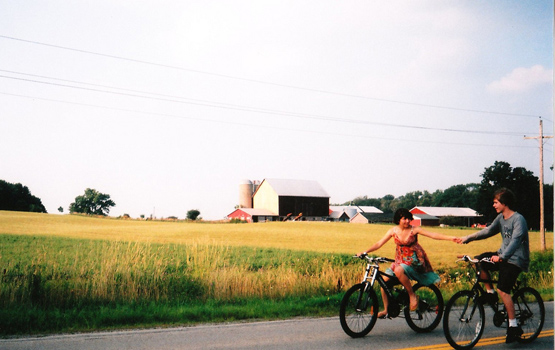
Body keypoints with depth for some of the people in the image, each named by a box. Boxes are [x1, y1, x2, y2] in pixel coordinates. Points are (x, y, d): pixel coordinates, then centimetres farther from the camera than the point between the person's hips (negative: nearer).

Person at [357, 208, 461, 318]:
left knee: (398, 270, -35)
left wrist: (450, 238, -27)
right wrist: (364, 252, -8)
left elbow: (432, 235, -16)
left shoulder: (414, 229, -9)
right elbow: (379, 244, 2)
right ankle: (386, 309, 8)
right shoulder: (393, 231, 0)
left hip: (414, 260, -5)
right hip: (400, 260, 5)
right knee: (385, 280, -7)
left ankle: (412, 295, -15)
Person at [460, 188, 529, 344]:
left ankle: (514, 326, -12)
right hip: (502, 256, 8)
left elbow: (515, 240, -29)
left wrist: (502, 257, -41)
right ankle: (490, 293, 9)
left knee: (503, 290, -19)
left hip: (516, 259, -8)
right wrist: (468, 238, 4)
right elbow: (488, 231, 13)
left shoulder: (518, 219, -18)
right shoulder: (501, 218, 8)